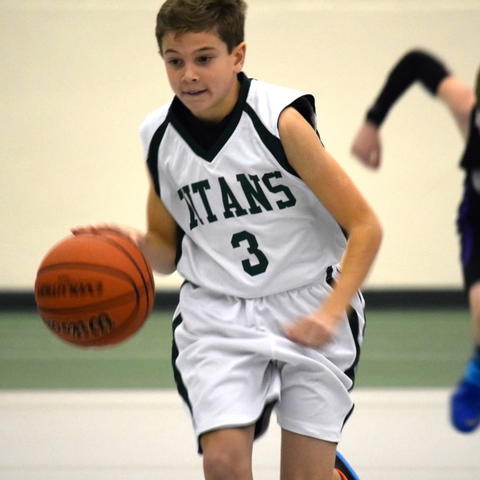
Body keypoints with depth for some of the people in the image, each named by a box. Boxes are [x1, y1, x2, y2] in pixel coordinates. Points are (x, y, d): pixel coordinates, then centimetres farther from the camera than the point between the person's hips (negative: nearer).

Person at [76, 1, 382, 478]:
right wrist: (136, 246, -12)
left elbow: (365, 227, -12)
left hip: (307, 307, -2)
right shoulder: (159, 137, 0)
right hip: (216, 313, 2)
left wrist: (331, 314, -23)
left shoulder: (280, 121, -14)